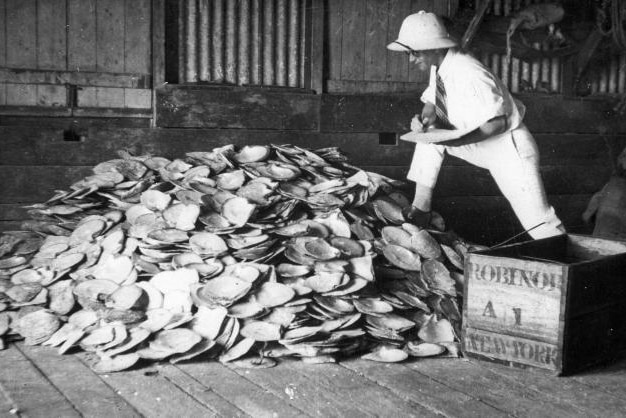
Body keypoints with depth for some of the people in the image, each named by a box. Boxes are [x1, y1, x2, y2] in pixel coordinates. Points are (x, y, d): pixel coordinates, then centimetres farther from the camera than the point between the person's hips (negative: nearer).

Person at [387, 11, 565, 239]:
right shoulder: (439, 68, -4)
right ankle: (420, 209, 6)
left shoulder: (468, 74, -29)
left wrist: (458, 140, -35)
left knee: (539, 222, -10)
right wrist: (425, 117, -16)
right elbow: (432, 103, 6)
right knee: (428, 134, 2)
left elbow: (498, 123, -29)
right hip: (477, 143, 8)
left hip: (508, 147, -8)